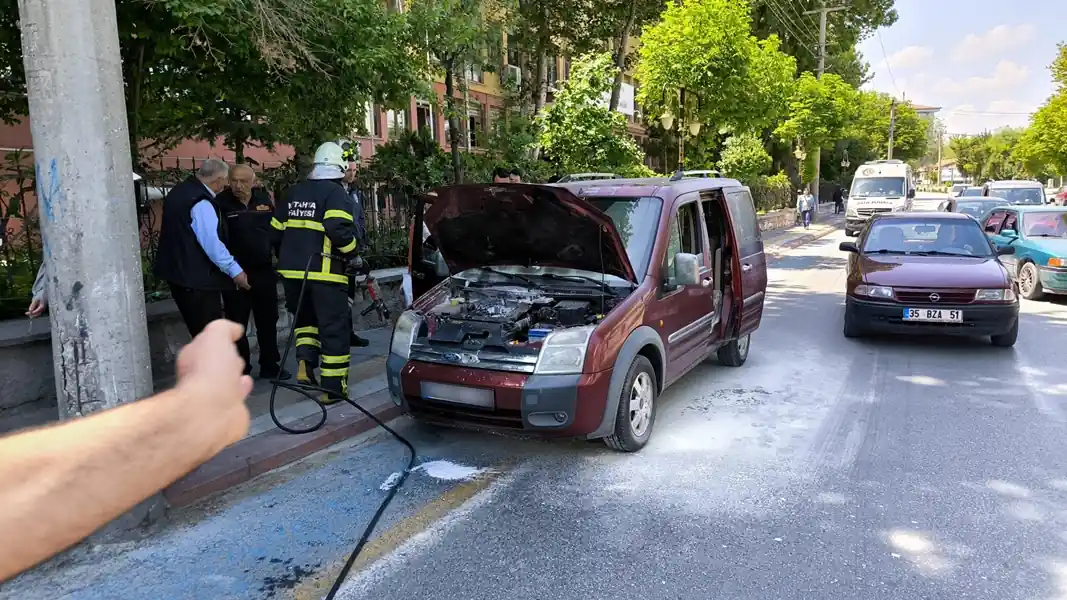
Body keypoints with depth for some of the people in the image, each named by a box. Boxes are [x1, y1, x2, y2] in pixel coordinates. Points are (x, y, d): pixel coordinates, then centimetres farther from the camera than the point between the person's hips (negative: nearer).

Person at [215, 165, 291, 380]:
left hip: (263, 270, 4)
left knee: (268, 321, 12)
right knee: (237, 323, 5)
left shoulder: (264, 199, 4)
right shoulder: (221, 202, -8)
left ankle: (270, 366, 24)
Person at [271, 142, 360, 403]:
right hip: (324, 274, -6)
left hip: (291, 272, 6)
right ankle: (334, 387, 6)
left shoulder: (294, 192, 13)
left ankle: (305, 362, 8)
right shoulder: (335, 193, -7)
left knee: (305, 318, 27)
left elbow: (276, 231, 16)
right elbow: (339, 230, -22)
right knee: (334, 328, 3)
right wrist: (351, 252, -3)